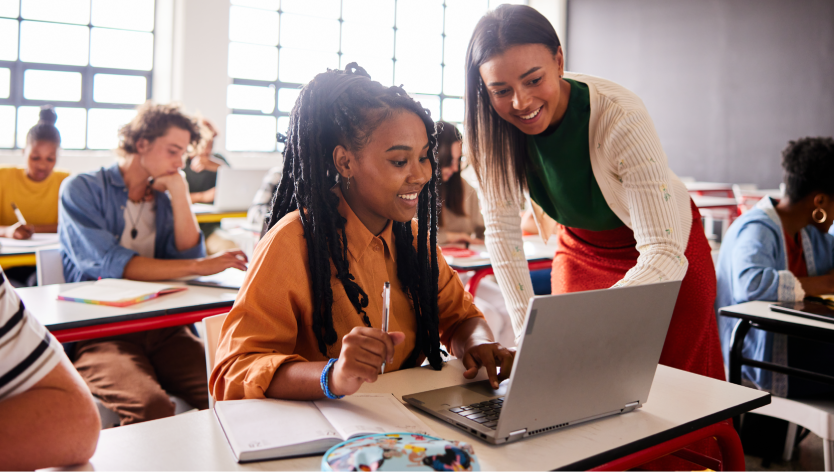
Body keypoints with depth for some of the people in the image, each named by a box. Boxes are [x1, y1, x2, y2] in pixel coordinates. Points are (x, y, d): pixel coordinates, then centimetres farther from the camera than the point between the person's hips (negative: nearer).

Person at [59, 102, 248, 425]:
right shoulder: (80, 190, 2)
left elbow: (189, 254, 5)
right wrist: (199, 267, -14)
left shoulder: (164, 198, 19)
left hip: (162, 327, 4)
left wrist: (180, 192, 2)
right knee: (151, 407, -35)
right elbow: (107, 264, -13)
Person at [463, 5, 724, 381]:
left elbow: (664, 254, -37)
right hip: (579, 249, 3)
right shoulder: (492, 125, -21)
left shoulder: (620, 118, -33)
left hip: (667, 257, -3)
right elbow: (502, 229, -16)